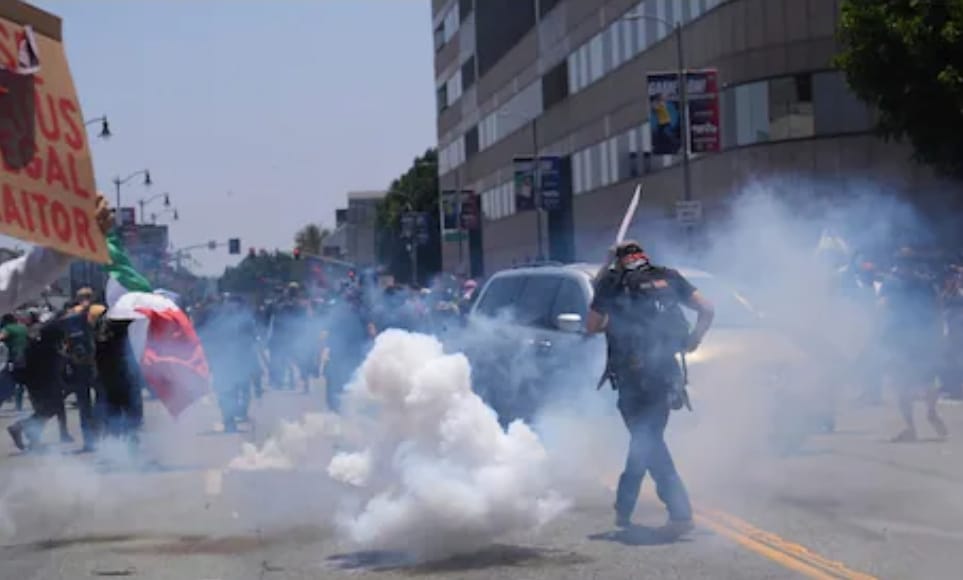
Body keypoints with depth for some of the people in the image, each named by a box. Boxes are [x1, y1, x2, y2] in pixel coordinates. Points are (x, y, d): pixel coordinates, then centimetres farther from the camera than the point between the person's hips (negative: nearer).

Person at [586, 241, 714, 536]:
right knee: (645, 439, 16)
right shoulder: (668, 278, 10)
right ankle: (624, 508, 20)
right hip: (665, 371, 4)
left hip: (632, 375, -4)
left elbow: (592, 326, 6)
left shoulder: (613, 283, 2)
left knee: (647, 441, 1)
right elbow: (706, 309, 5)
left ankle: (680, 511, -7)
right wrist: (694, 339, 18)